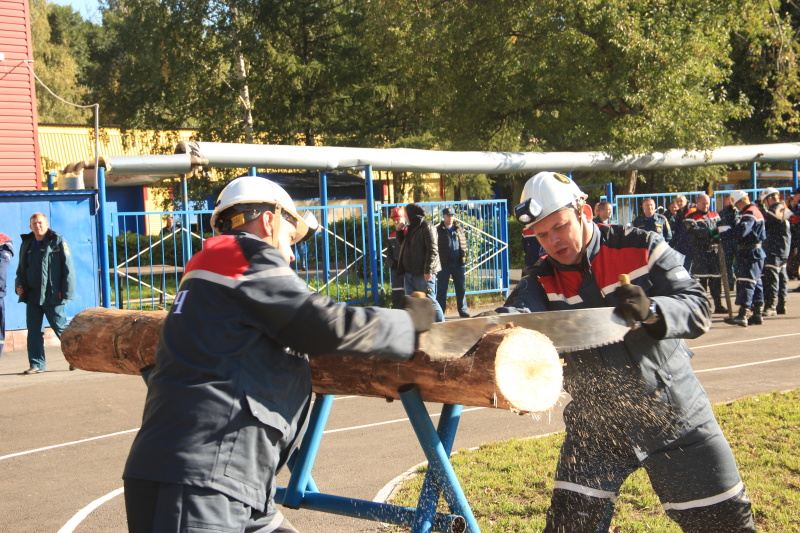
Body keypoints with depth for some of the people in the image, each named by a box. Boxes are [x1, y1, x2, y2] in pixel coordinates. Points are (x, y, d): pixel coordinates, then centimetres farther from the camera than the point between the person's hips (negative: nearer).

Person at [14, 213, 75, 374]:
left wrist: (66, 291, -12)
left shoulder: (58, 242, -3)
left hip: (53, 296, -5)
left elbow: (68, 268, -6)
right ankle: (37, 364, 9)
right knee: (34, 330, 4)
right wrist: (19, 284, 5)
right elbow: (21, 268, 23)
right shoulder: (27, 244, 13)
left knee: (60, 327, 0)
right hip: (32, 295, 5)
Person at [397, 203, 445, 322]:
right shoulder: (411, 228, 20)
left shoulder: (426, 227, -8)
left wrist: (428, 270, -23)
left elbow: (432, 250, -16)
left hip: (423, 273, -9)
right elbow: (403, 244, 33)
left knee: (429, 300, -5)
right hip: (409, 272, 9)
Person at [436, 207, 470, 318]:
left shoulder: (459, 229, 12)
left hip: (458, 264, 4)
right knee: (441, 290, 2)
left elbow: (464, 244, 16)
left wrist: (464, 259, 7)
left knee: (461, 288, 8)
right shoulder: (438, 230, -1)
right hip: (444, 264, -3)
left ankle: (463, 310, 17)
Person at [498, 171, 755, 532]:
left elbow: (697, 308, -13)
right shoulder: (543, 281, -5)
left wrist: (652, 311, -34)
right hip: (596, 425, 1)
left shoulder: (639, 249, -9)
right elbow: (517, 313, -26)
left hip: (675, 414, -1)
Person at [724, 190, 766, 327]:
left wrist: (722, 235, -24)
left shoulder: (750, 212, -14)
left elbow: (741, 231, -29)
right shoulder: (756, 211, 20)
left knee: (746, 283, -15)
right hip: (754, 253, 11)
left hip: (751, 254, -11)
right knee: (756, 283, 13)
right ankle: (757, 314, 19)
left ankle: (743, 315, -22)